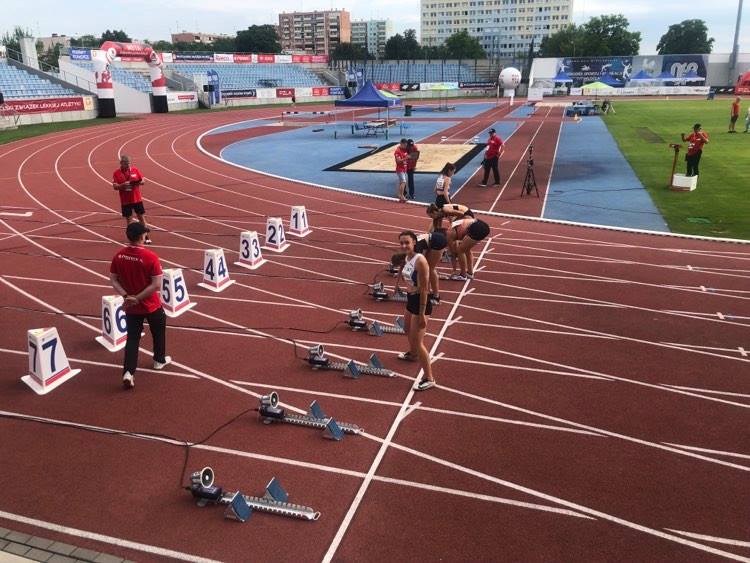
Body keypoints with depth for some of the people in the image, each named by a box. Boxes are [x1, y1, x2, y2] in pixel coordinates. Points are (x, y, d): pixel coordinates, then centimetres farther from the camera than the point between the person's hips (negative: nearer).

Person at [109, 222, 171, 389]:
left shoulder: (119, 255, -7)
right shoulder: (150, 257, -23)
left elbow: (113, 280, -1)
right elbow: (157, 285, -25)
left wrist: (126, 296, -8)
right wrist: (138, 298, -17)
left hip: (130, 307, 3)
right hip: (151, 306, -3)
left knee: (132, 338, 10)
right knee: (159, 331, 23)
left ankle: (128, 373, -3)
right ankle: (159, 360, 41)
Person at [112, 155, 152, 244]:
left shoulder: (135, 170, 2)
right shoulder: (117, 173, -4)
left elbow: (142, 181, 6)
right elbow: (115, 186, -8)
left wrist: (139, 182, -17)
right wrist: (123, 185, -26)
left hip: (137, 199, 1)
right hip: (125, 201, -1)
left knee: (141, 217, 5)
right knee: (128, 219, 5)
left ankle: (146, 236, 14)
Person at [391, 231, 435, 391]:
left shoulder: (420, 260, -26)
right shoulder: (406, 258, 1)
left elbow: (423, 289, -25)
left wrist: (422, 314, -24)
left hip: (421, 302, -10)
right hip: (411, 299, 10)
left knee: (418, 341, -7)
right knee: (408, 329, 33)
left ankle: (429, 379, 5)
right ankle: (413, 354, 63)